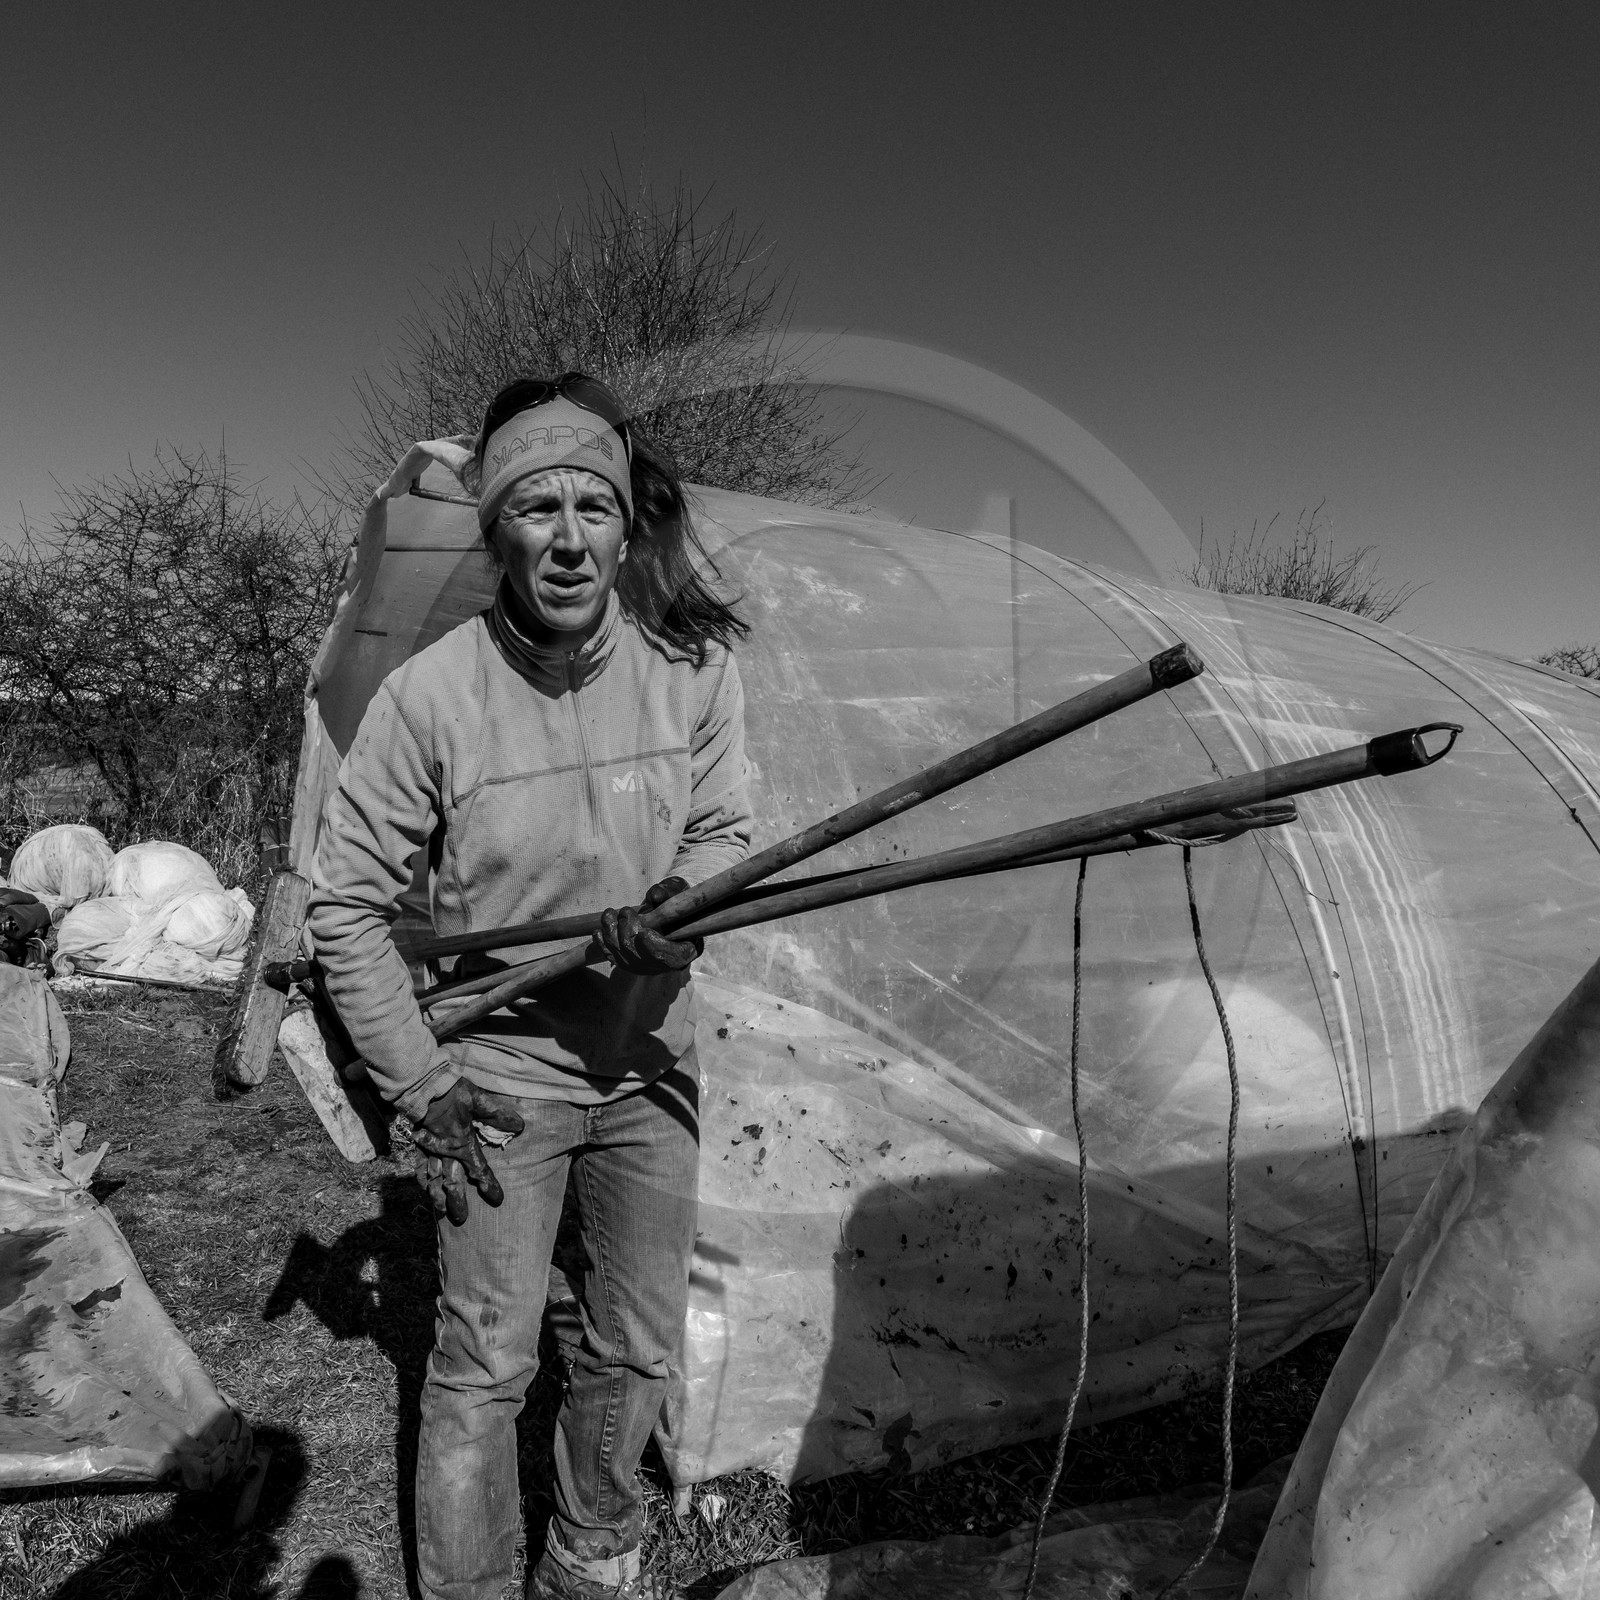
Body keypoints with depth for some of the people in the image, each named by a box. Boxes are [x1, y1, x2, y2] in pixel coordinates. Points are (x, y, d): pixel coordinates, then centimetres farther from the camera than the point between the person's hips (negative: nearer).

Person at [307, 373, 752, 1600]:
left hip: (650, 1063, 4)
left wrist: (679, 903, -21)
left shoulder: (692, 665, -12)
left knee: (638, 1348, 19)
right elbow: (348, 908, -9)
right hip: (501, 1074, -3)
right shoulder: (432, 693, -19)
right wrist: (420, 1083, -9)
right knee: (485, 1363, 7)